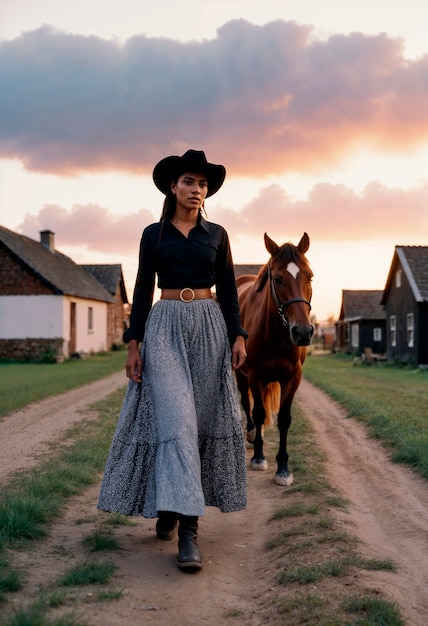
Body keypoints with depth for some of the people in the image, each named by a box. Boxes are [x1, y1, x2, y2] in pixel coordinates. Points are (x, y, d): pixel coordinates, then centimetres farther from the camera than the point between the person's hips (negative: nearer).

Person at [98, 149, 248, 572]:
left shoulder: (216, 234, 10)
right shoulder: (153, 234, 7)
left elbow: (228, 290, 8)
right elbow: (143, 290, 5)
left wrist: (238, 336, -3)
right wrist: (133, 343, -2)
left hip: (209, 327, 2)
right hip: (164, 328, -2)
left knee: (203, 419, 3)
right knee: (173, 418, -13)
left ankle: (175, 504, 19)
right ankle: (187, 527, -14)